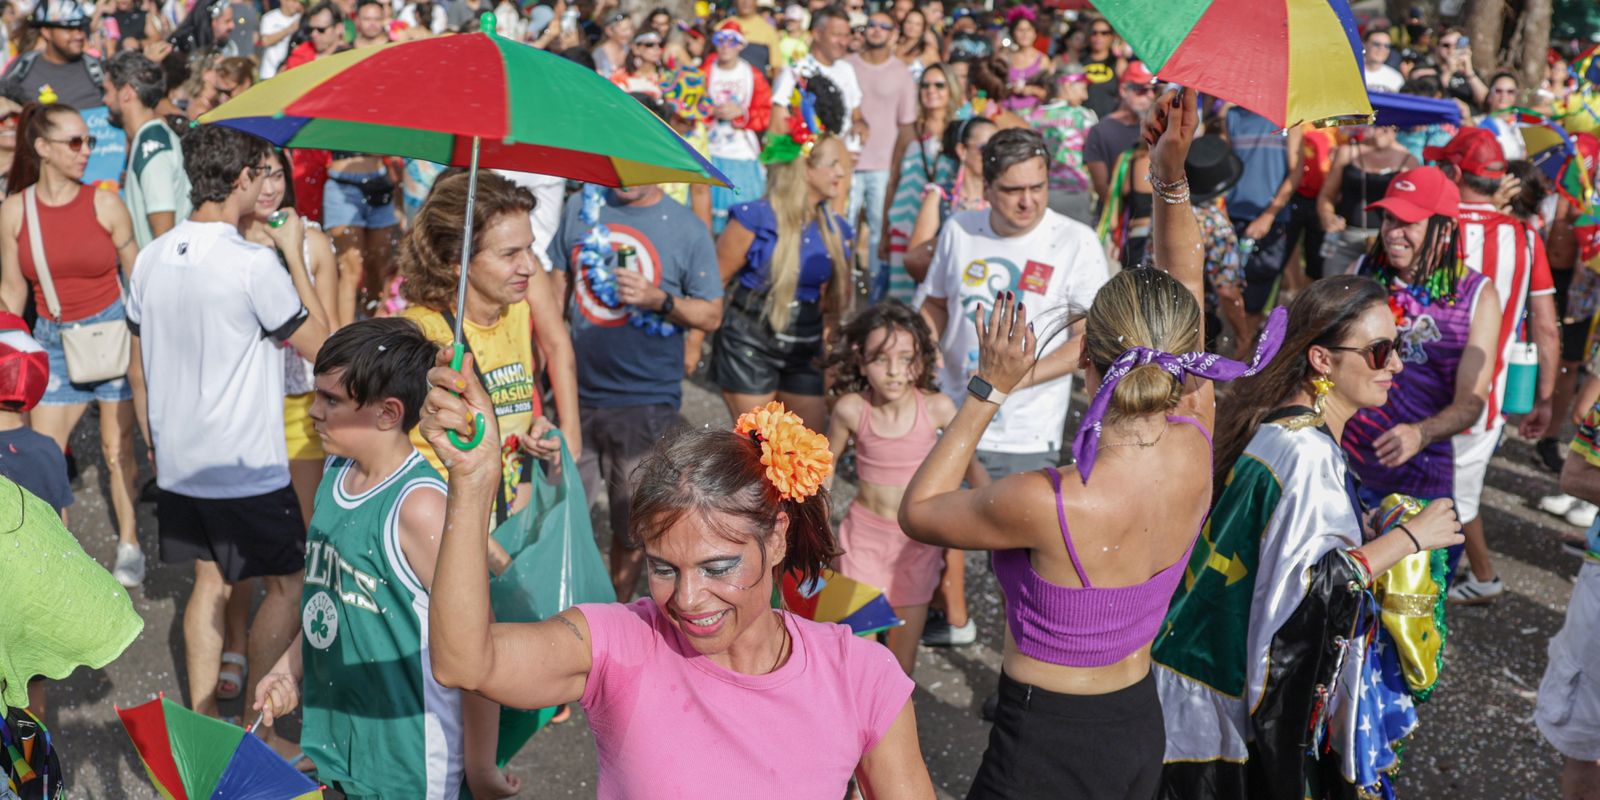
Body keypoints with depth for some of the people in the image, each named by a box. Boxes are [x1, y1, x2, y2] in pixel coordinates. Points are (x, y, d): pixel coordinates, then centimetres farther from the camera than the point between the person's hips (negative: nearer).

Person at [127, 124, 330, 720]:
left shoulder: (151, 258, 1)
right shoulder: (254, 265, -21)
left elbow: (141, 349, 13)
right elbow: (318, 342, -11)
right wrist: (294, 254, -5)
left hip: (177, 461, 7)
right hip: (247, 467, -7)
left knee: (209, 580, 19)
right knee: (285, 585, 9)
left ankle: (203, 719, 25)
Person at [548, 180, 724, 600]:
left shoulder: (688, 229, -3)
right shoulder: (582, 208, 7)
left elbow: (712, 315, -2)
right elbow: (557, 284, 14)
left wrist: (660, 299, -19)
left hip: (646, 403, -3)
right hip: (577, 389, 3)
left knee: (632, 524, 7)